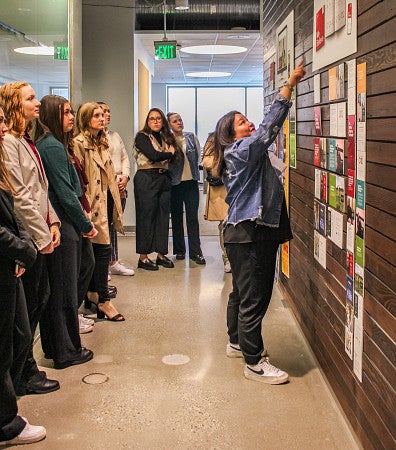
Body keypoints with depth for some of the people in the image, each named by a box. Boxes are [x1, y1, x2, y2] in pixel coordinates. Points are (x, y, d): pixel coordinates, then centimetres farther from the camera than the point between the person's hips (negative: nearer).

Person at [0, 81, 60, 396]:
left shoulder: (26, 141, 15)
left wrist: (52, 222, 8)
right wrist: (42, 235, -15)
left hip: (39, 236, 10)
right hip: (26, 238, -10)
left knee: (38, 301, 15)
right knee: (26, 307, 1)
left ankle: (26, 368, 28)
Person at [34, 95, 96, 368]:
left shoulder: (42, 144, 12)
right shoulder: (53, 147, -16)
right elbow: (66, 193, -17)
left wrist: (81, 218, 13)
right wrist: (86, 225, -8)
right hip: (63, 227, -9)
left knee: (53, 290, 16)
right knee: (65, 291, 1)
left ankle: (54, 346, 27)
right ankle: (67, 352, 13)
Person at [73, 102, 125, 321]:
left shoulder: (101, 143, 17)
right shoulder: (79, 143, -11)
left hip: (105, 201, 9)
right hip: (94, 203, -8)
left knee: (96, 250, 13)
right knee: (102, 248, -8)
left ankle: (93, 294, 22)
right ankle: (103, 300, -2)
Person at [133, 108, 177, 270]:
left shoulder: (165, 137, 16)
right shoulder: (142, 137, -3)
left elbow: (174, 156, 9)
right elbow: (153, 156, -15)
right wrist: (169, 153, -1)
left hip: (164, 179, 6)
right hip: (146, 179, -6)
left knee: (163, 216, 7)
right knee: (146, 217, -3)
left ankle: (161, 254, 15)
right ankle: (143, 257, 1)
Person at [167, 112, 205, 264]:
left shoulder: (191, 137, 6)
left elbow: (198, 155, 12)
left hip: (191, 181, 1)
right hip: (175, 183, -1)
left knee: (193, 217, -4)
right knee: (176, 217, 8)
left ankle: (195, 252, -2)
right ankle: (179, 250, 17)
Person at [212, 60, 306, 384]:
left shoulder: (250, 153, 17)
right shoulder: (241, 151, -15)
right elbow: (270, 126, -23)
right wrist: (291, 84, -23)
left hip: (252, 233, 11)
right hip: (249, 235, -11)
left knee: (243, 293, 22)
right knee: (254, 298, -6)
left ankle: (237, 343, 38)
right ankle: (254, 363, 2)